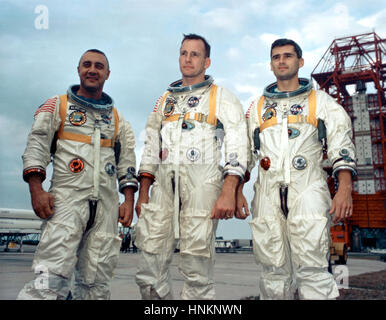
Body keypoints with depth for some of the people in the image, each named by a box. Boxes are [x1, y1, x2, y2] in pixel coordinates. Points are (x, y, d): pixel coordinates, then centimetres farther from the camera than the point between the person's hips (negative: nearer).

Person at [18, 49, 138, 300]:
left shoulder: (117, 118, 20)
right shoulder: (57, 105, 12)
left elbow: (127, 161, 17)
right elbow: (37, 145, 3)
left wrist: (129, 201, 6)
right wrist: (36, 189, -10)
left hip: (107, 203, 3)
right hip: (67, 197, -3)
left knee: (97, 282, 3)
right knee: (52, 277, -15)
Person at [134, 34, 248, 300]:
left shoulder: (221, 98, 9)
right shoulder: (165, 100, 23)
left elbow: (237, 146, -2)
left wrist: (228, 193, -15)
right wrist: (142, 194, 12)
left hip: (201, 186, -4)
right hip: (164, 185, 5)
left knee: (197, 275, -4)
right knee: (149, 273, 2)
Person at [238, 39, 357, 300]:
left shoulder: (321, 101, 11)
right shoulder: (258, 106, 19)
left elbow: (342, 146, 2)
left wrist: (345, 188, -13)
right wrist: (237, 190, 5)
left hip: (307, 190, -2)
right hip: (268, 192, 3)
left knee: (311, 268, -10)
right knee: (274, 269, 5)